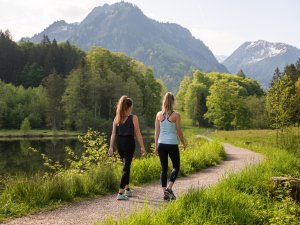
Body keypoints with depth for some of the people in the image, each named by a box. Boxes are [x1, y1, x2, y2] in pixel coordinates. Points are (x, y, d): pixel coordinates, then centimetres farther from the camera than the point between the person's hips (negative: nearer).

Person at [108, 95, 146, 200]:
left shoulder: (117, 118, 7)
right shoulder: (133, 118, -5)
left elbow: (113, 134, 5)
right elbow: (138, 133, -6)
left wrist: (111, 147, 7)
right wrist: (142, 147, -2)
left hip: (119, 143, 5)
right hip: (129, 142, -5)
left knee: (126, 166, 20)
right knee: (126, 167, -2)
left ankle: (127, 189, 29)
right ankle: (120, 193, -6)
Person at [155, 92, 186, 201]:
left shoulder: (159, 115, 2)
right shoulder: (176, 115, -8)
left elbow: (157, 132, 4)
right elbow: (179, 131, -4)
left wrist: (156, 146, 10)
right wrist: (183, 143, 12)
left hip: (161, 144, 3)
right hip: (172, 144, -3)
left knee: (164, 168, 11)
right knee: (176, 167, 13)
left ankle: (165, 192, 10)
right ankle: (169, 188, -5)